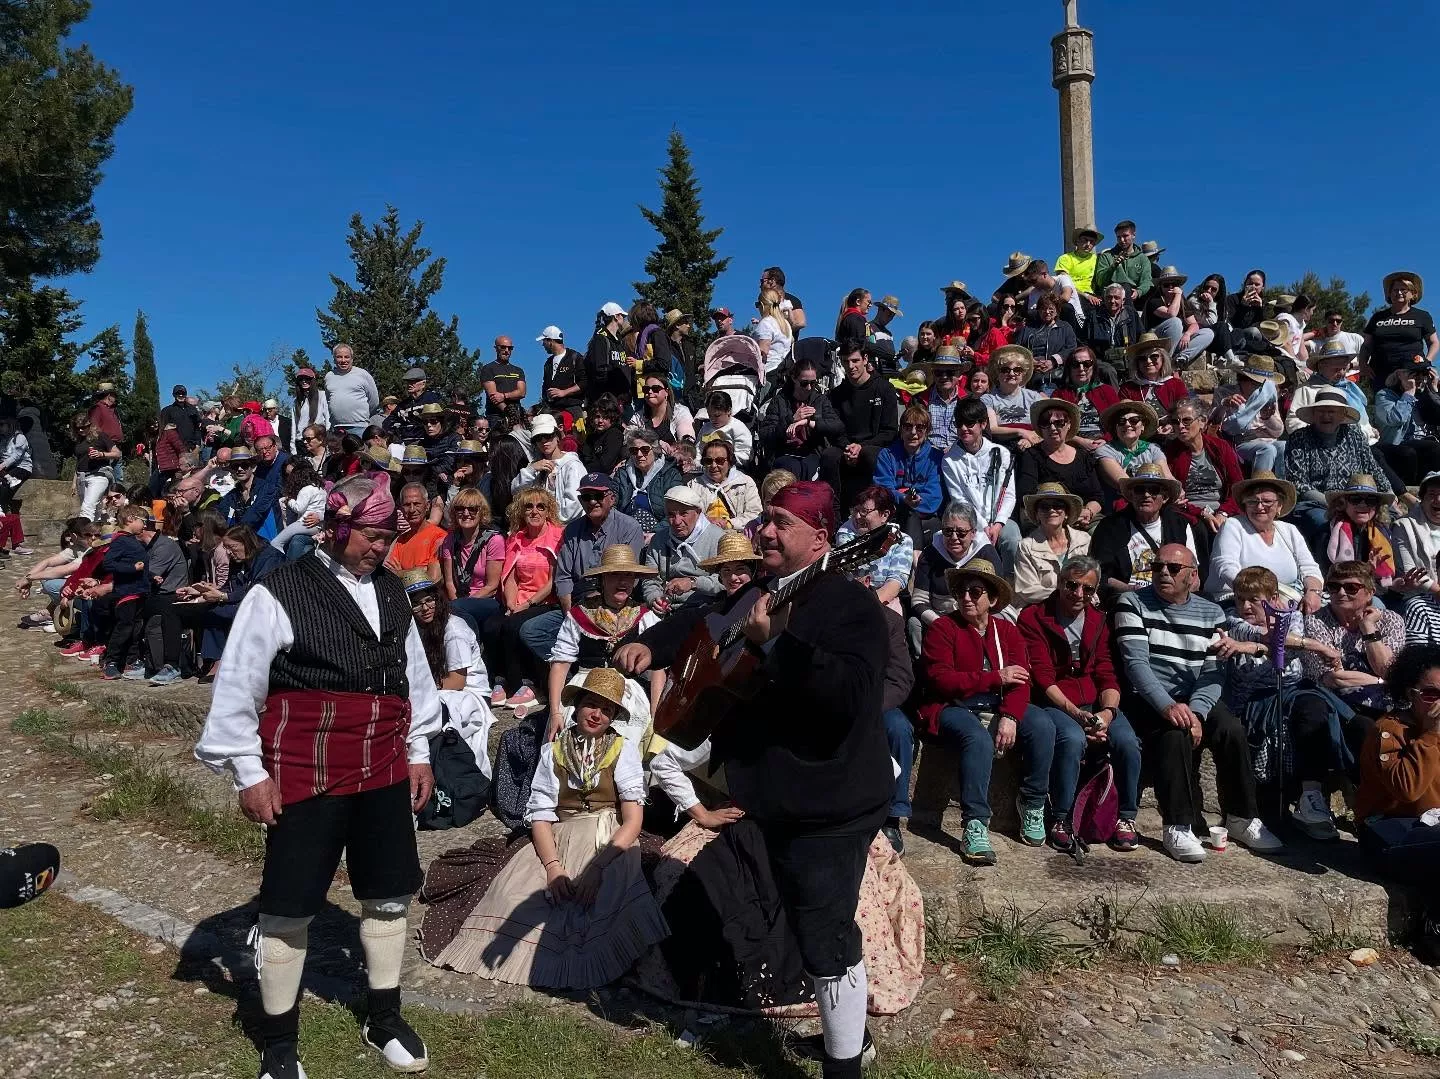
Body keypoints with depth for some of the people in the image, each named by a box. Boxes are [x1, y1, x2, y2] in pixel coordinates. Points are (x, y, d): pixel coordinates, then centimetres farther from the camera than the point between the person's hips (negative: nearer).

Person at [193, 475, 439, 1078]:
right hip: (306, 777, -5)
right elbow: (238, 688, -8)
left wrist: (418, 751, 15)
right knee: (290, 908, 5)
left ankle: (383, 1019, 34)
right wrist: (249, 773, -7)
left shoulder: (390, 592, 7)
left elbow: (413, 674, 16)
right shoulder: (278, 594, -11)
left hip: (385, 773, 6)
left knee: (390, 895, 14)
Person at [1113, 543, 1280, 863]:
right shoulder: (1133, 603, -1)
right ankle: (1178, 827, -23)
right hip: (1146, 700, -3)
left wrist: (1196, 712, -19)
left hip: (1195, 699, 4)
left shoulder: (1211, 613, 9)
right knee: (1175, 734, -31)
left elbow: (1214, 673, 0)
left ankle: (1242, 818, -4)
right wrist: (1167, 705, -28)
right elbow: (1136, 661, -13)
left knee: (1232, 730, -22)